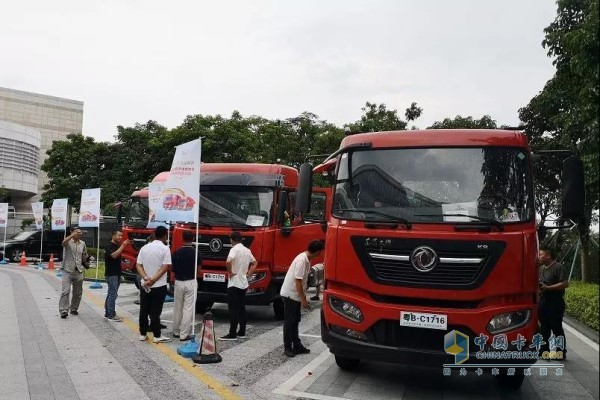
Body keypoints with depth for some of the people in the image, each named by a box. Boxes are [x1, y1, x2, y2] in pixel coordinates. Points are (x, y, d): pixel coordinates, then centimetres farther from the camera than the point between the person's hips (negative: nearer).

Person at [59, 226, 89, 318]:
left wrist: (87, 258, 5)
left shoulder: (82, 243, 11)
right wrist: (73, 235, -42)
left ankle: (74, 309, 24)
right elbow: (64, 242, -31)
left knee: (78, 293, 11)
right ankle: (63, 311, -10)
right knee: (66, 291, -13)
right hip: (68, 271, -5)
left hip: (79, 271, 5)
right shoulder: (68, 242, -4)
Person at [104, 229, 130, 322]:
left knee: (111, 293, 13)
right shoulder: (109, 246, -12)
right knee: (113, 294, -11)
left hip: (117, 273, 9)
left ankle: (107, 313, 19)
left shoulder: (117, 246, 15)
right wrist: (123, 245, -29)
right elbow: (114, 255, -30)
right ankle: (111, 315, -9)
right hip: (111, 274, -9)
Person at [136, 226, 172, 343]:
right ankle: (157, 336, 6)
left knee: (143, 311, 12)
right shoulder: (165, 249, -11)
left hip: (145, 285, 5)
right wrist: (153, 280, -16)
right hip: (159, 286, -5)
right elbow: (164, 268, -18)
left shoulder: (144, 247, 5)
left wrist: (146, 278, -11)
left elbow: (138, 265, 0)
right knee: (155, 312, 0)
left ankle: (143, 334, 19)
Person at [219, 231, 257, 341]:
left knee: (233, 310, -6)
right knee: (242, 309, 12)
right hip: (244, 284, 8)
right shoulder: (247, 250, 11)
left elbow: (229, 261, -31)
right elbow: (254, 263, 21)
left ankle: (232, 334, -5)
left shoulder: (234, 249, -13)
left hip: (234, 284, -8)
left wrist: (230, 272, -16)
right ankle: (242, 332, 16)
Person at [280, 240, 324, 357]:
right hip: (290, 294, -9)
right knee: (289, 322, 0)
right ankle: (287, 348, 9)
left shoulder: (306, 259, 4)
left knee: (295, 321, 13)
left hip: (295, 295, 9)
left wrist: (303, 297, 14)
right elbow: (298, 281, -24)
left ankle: (297, 346, 21)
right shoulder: (302, 260, -24)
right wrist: (303, 299, -20)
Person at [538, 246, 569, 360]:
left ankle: (561, 353, 8)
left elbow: (565, 284, -18)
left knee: (557, 329, -1)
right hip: (543, 303, 8)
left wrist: (547, 287, -21)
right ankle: (544, 351, 22)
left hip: (555, 304, -8)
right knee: (544, 329, 13)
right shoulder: (541, 268, 14)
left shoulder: (559, 267, -10)